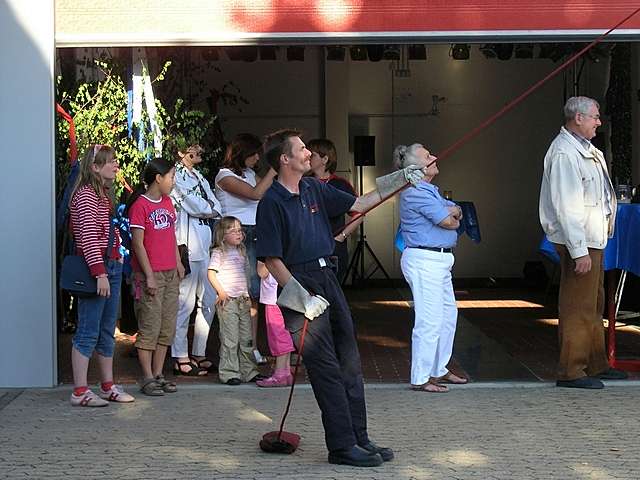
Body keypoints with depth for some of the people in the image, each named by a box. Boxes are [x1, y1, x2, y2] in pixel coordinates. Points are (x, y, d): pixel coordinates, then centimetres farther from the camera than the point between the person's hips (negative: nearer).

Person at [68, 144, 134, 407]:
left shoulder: (104, 195, 17)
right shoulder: (86, 195, -12)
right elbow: (87, 236, -20)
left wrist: (117, 260, 16)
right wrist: (100, 272, -24)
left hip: (111, 266, 10)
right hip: (94, 268, -10)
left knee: (107, 331, 14)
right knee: (88, 332, -6)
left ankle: (108, 386, 22)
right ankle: (80, 391, -2)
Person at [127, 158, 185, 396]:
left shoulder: (167, 202, 14)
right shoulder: (140, 205, -10)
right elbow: (137, 243, -13)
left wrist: (178, 262, 13)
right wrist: (149, 276, -15)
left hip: (170, 273, 8)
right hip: (150, 274, -8)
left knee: (167, 327, 9)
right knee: (150, 327, -4)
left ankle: (158, 374, 16)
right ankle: (148, 378, 2)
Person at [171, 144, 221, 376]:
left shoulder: (199, 176, 22)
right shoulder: (177, 175, -6)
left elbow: (217, 208, 13)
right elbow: (195, 206, -14)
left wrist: (204, 208, -5)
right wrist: (209, 207, 4)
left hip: (206, 244, 9)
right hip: (188, 246, -9)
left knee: (209, 301, 10)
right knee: (185, 302, -6)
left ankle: (199, 354, 19)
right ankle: (180, 358, 0)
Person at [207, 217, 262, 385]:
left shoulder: (241, 252, 17)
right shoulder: (218, 252, -4)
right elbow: (211, 273, -11)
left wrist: (247, 295, 15)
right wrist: (221, 292, -19)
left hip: (243, 300, 7)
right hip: (227, 301, -7)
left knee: (246, 338, 9)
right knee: (230, 339, -7)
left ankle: (248, 371, 16)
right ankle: (229, 373, -3)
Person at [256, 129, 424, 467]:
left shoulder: (314, 189, 10)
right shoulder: (272, 202, -12)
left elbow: (358, 204, 18)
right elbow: (271, 260, -14)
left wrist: (401, 180, 14)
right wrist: (301, 297, -20)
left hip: (327, 278, 8)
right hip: (301, 284, -8)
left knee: (350, 365, 10)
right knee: (326, 370, -5)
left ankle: (359, 439, 18)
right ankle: (342, 446, 2)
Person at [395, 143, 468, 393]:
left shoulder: (429, 190, 19)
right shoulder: (415, 192, -15)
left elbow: (456, 211, 15)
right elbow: (448, 221, -16)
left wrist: (451, 211, -7)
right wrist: (451, 215, 6)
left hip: (439, 260, 11)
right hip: (424, 261, -11)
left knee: (448, 315, 17)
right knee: (429, 321, -9)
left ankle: (439, 370, 27)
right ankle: (420, 379, -3)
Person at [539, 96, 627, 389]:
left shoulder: (586, 150, 16)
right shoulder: (564, 153, -17)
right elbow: (566, 207, -22)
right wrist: (579, 251, -24)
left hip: (593, 238, 11)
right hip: (579, 242, -11)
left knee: (594, 305, 17)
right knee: (577, 307, -6)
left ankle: (596, 365, 28)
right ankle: (571, 371, 0)